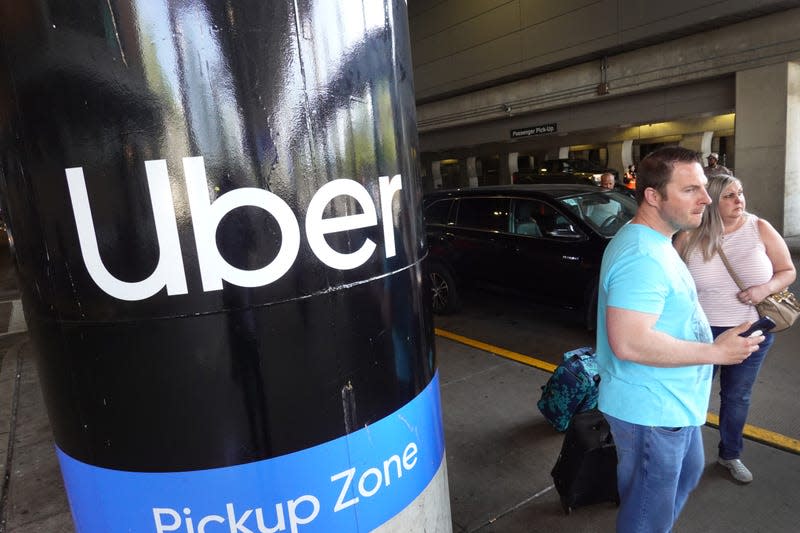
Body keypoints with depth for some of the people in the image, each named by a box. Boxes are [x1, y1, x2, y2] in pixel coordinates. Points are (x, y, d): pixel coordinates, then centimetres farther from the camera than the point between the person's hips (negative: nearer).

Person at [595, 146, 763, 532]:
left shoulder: (654, 242, 7)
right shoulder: (641, 255, -29)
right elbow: (629, 342, -35)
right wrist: (714, 352, -25)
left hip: (672, 403, 11)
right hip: (651, 412, -11)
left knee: (688, 472, 33)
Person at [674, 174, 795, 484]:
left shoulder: (760, 229, -5)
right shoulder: (690, 237, -9)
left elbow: (788, 271, 2)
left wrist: (766, 288, -18)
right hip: (702, 332, -1)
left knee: (737, 397, 17)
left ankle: (730, 455, 39)